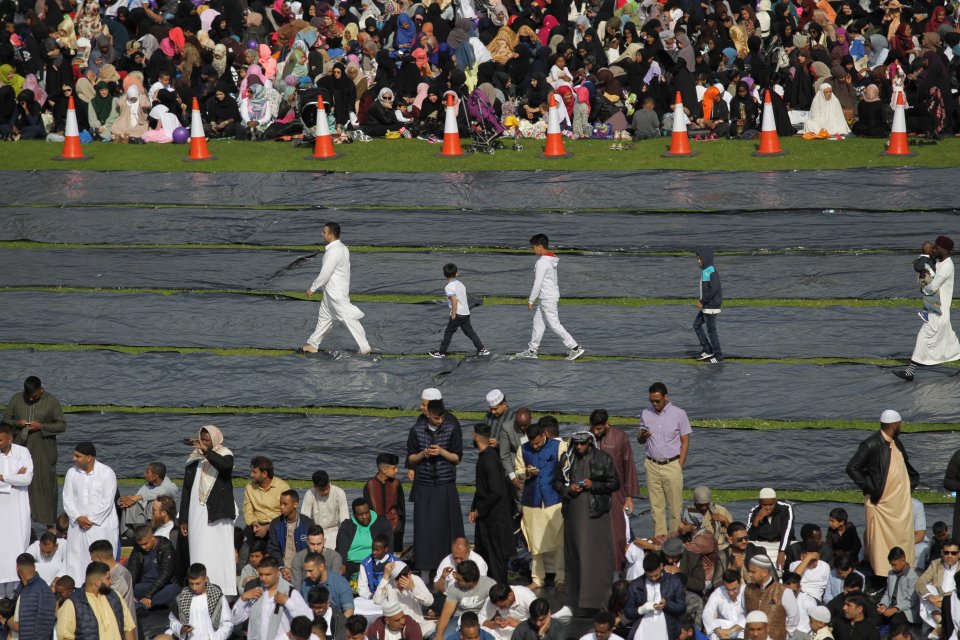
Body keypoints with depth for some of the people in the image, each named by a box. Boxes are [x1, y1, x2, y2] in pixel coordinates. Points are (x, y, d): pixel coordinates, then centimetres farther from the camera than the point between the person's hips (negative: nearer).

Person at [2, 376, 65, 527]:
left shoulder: (51, 401, -3)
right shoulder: (16, 399, 5)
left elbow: (62, 425, -2)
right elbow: (5, 418, 10)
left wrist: (42, 427, -17)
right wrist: (16, 423, -12)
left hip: (43, 451, -2)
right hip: (21, 448, 2)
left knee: (46, 485, -1)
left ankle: (49, 523, 6)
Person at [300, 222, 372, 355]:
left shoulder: (333, 253, -25)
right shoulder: (343, 248, 6)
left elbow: (324, 274, -22)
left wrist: (312, 288, -10)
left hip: (336, 294, -10)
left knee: (348, 319, -4)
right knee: (324, 317, 18)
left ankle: (364, 347, 1)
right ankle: (313, 345, 28)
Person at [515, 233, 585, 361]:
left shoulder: (542, 262, -20)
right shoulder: (553, 260, 9)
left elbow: (538, 283, -20)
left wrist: (531, 300, -13)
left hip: (547, 298, -10)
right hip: (553, 295, 10)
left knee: (554, 324, -6)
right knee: (538, 321, 15)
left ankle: (574, 348, -8)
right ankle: (531, 350, 21)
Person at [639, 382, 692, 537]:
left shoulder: (679, 414, -3)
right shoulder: (646, 414, 7)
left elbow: (685, 442, -1)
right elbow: (640, 440, 15)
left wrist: (679, 466, -7)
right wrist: (642, 436, -10)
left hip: (672, 465, -3)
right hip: (652, 465, 3)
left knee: (675, 506, -3)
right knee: (656, 506, 3)